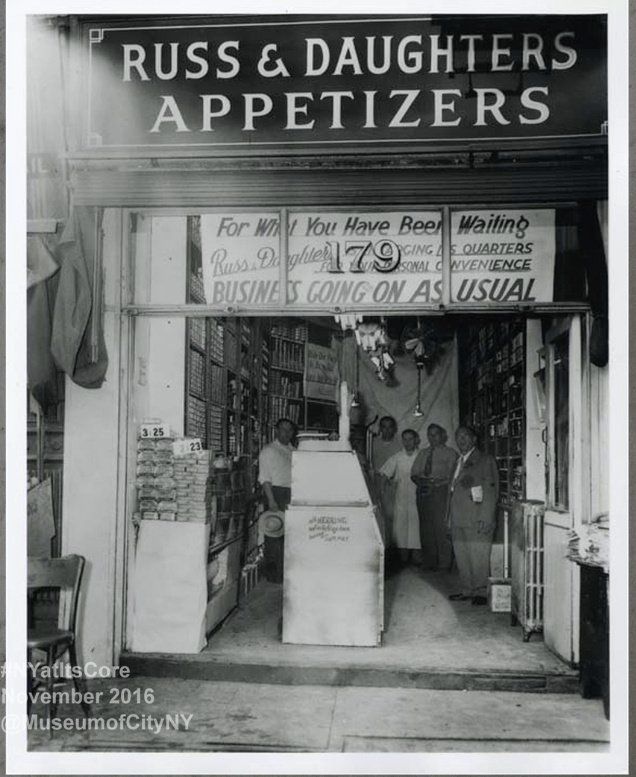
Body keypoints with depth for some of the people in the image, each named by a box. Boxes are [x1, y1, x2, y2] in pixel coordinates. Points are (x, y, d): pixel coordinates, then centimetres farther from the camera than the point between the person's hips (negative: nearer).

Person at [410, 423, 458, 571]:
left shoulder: (450, 453, 6)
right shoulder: (422, 453, 21)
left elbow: (450, 476, -4)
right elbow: (414, 474, 15)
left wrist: (435, 482, -15)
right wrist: (421, 480, -5)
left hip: (440, 491, -4)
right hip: (423, 492, 5)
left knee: (441, 526, -9)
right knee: (425, 528, 3)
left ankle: (444, 563, -1)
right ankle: (428, 563, 10)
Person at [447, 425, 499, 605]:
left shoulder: (485, 460, -2)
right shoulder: (459, 462, 20)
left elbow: (491, 491, -8)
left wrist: (485, 519, -16)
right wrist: (450, 518, 13)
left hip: (477, 521, -7)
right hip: (458, 520, 7)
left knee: (478, 558, -5)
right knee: (462, 557, 8)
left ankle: (480, 592, 5)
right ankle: (467, 590, 18)